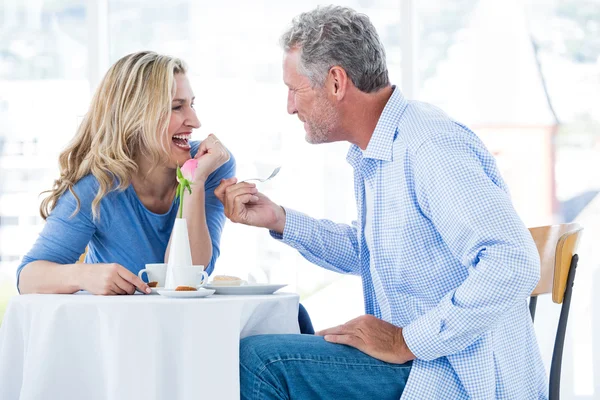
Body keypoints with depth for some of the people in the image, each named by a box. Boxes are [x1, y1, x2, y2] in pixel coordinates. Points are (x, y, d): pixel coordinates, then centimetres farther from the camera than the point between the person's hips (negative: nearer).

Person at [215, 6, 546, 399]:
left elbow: (514, 264, -30)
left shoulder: (431, 146, -21)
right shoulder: (373, 153, 12)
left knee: (260, 359, -16)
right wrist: (278, 219, 15)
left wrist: (408, 342, -24)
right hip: (417, 364, 10)